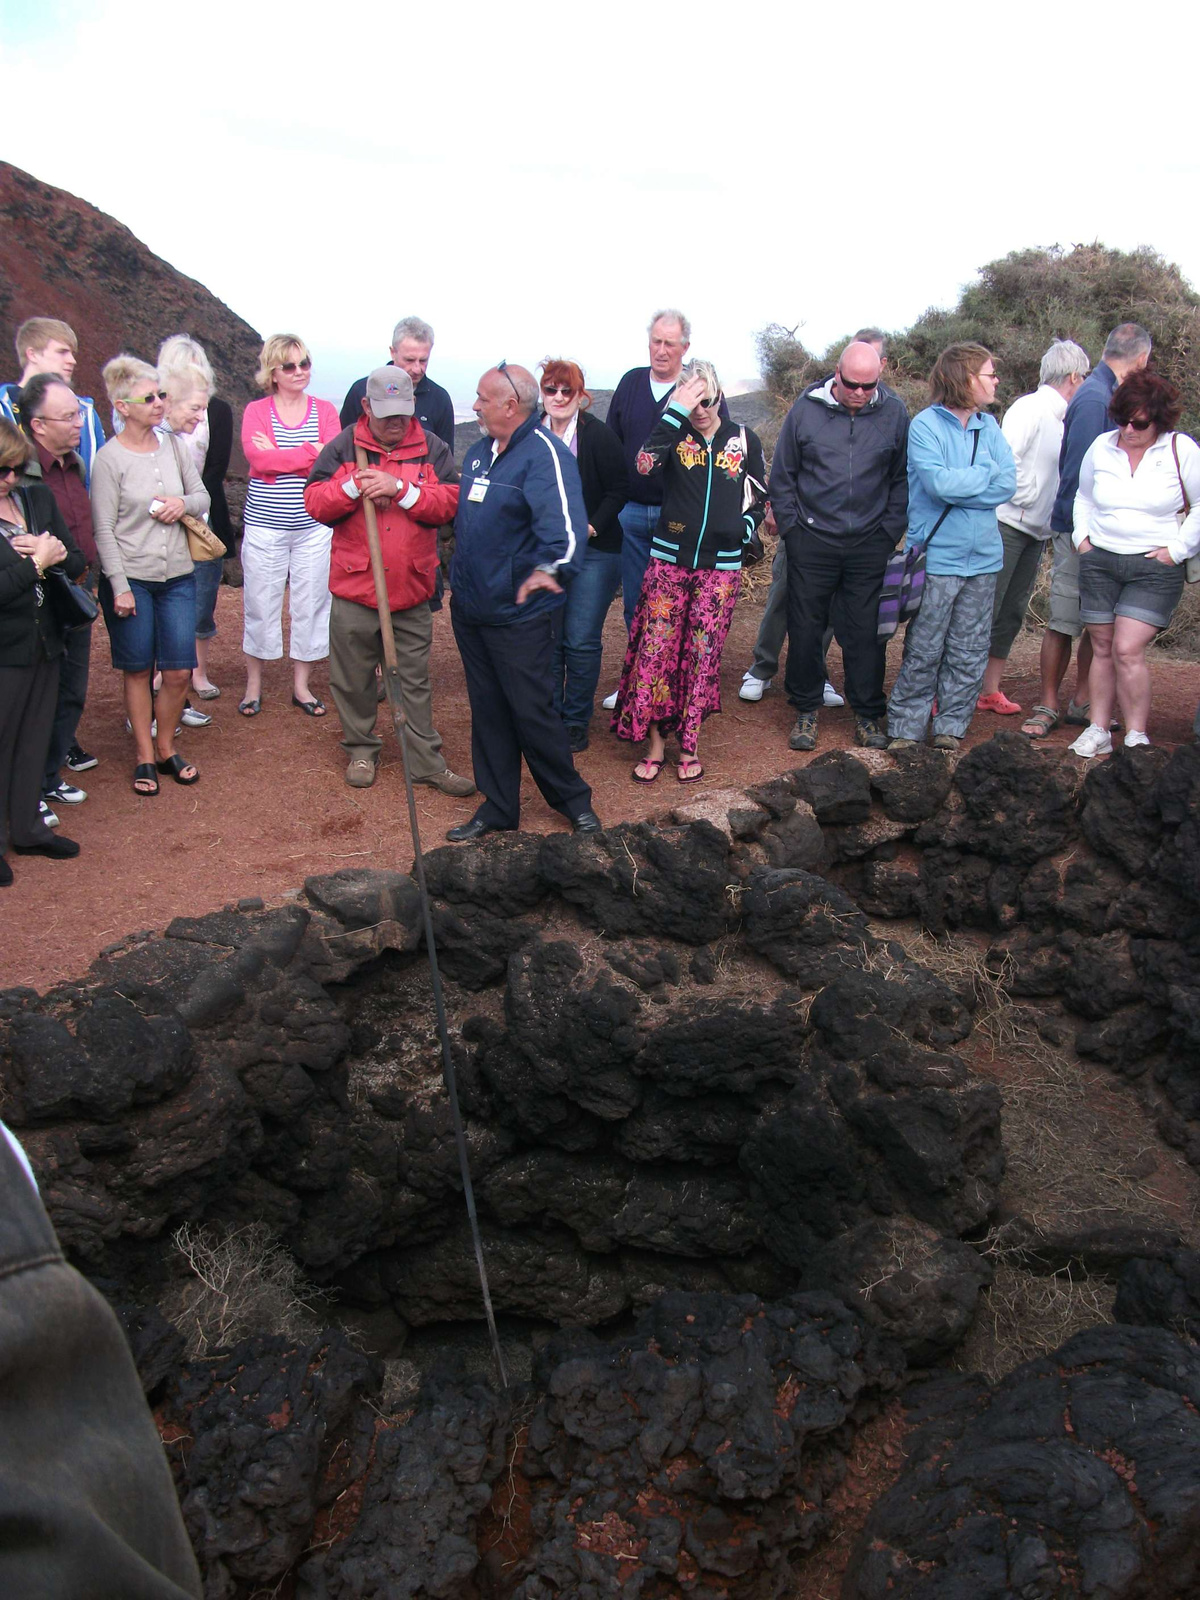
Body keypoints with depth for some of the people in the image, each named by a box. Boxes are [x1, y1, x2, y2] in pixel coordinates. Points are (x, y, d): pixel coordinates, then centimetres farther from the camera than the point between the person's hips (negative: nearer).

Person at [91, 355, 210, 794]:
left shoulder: (172, 445, 4)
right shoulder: (110, 458, -9)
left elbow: (203, 496, 13)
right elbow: (104, 531, -9)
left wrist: (184, 503, -10)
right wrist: (120, 588, -12)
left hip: (177, 577, 4)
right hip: (131, 579, -4)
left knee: (179, 672, 3)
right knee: (138, 671, 7)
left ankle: (166, 748, 24)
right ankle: (145, 757, 20)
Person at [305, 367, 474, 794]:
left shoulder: (431, 448, 3)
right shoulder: (342, 447, 2)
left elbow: (451, 502, -9)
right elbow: (315, 503, -3)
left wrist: (401, 489, -20)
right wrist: (353, 487, -19)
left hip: (412, 588, 0)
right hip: (354, 587, 0)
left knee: (415, 680, 9)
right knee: (353, 678, 11)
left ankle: (427, 762, 17)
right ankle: (361, 751, 30)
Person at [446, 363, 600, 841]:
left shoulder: (544, 454, -17)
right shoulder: (479, 452, 10)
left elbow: (564, 521, -33)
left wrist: (551, 566, -50)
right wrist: (454, 577, 23)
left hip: (518, 614, -8)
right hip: (468, 607, 8)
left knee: (531, 711, 0)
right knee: (488, 712, 14)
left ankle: (573, 800, 20)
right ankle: (498, 807, 25)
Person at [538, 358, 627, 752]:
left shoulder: (599, 435, -7)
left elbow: (618, 491, -3)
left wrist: (591, 527, -11)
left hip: (592, 552, -3)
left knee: (581, 641, -1)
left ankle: (576, 722, 12)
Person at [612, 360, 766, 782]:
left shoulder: (744, 440, 6)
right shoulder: (674, 435, 1)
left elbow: (762, 498, 16)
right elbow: (645, 465, -21)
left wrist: (743, 529, 0)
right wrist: (675, 412, -22)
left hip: (720, 567, 1)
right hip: (669, 560, -1)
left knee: (702, 653, 4)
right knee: (655, 649, -4)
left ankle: (688, 746, 15)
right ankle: (654, 743, 9)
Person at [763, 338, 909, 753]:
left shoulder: (894, 413, 1)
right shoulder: (806, 409, -1)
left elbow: (902, 480, 8)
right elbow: (782, 475, 6)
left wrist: (891, 532, 2)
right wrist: (790, 527, 1)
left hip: (870, 546, 0)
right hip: (812, 541, 0)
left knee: (867, 632, 5)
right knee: (805, 628, 4)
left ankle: (868, 714, 17)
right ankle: (805, 710, 19)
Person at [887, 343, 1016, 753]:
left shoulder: (988, 426, 11)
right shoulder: (925, 426, -5)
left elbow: (1008, 484, 0)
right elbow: (939, 482, -19)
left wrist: (956, 486, -10)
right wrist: (986, 472, -5)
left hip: (983, 557, 5)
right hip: (937, 558, -5)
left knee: (970, 654, 7)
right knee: (923, 652, -1)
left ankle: (951, 727, 18)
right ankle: (906, 728, 9)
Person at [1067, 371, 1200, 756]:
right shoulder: (1102, 446, 7)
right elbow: (1083, 497, 23)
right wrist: (1082, 537, 10)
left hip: (1155, 569, -4)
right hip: (1099, 562, 4)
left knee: (1128, 650, -14)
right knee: (1102, 649, 6)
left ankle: (1136, 737, -3)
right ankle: (1098, 730, 14)